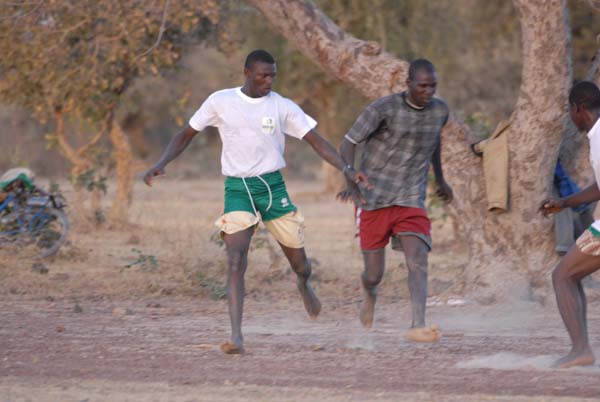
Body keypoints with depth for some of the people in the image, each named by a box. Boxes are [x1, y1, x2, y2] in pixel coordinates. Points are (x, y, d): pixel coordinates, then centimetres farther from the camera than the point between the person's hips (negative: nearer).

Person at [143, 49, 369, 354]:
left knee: (299, 263, 7)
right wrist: (162, 164, -6)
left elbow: (316, 140, -1)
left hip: (273, 186, 1)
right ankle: (236, 336, -21)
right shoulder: (220, 102, -1)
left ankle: (304, 285, 47)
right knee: (236, 261, -18)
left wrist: (346, 169, -13)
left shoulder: (282, 107, 0)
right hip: (237, 189, -1)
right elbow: (187, 135, 8)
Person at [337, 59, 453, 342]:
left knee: (418, 260, -21)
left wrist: (440, 178, 35)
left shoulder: (440, 111, 3)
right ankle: (370, 294, 42)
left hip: (411, 202, 3)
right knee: (374, 274, 5)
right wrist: (351, 182, -27)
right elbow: (348, 144, -11)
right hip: (373, 201, -3)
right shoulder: (383, 109, -13)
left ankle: (418, 326, -31)